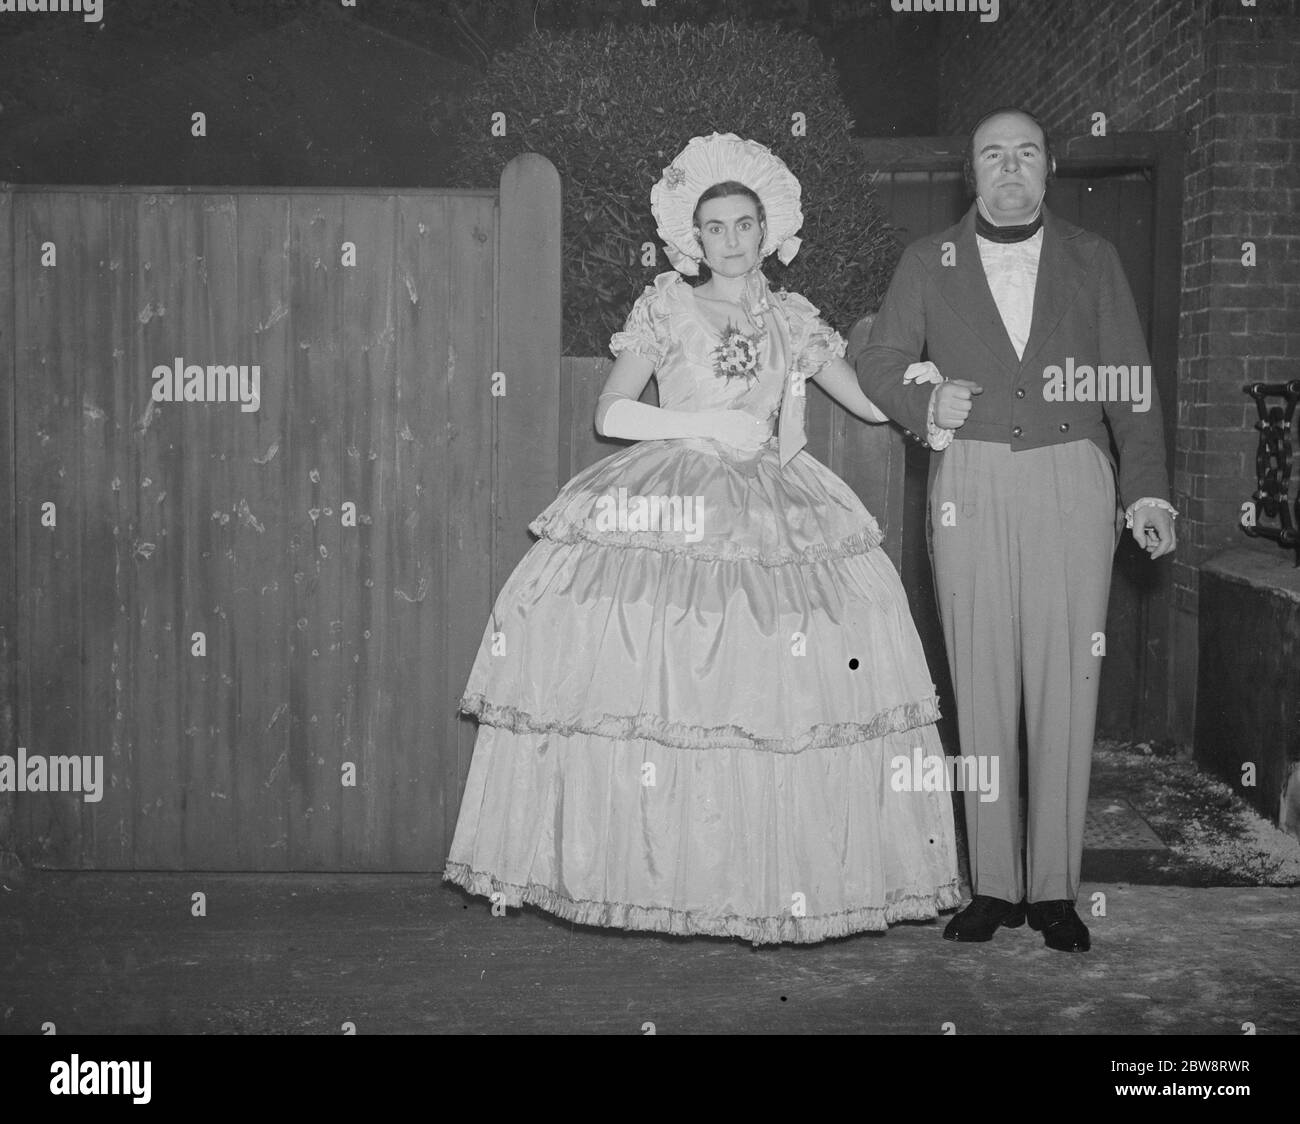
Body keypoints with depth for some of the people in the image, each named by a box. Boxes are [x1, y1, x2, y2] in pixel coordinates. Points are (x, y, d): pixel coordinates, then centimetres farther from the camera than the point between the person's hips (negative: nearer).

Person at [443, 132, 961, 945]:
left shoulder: (793, 319, 14)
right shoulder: (666, 308, 7)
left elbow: (876, 405, 16)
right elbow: (611, 414, 2)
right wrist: (708, 423, -6)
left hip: (778, 520, 2)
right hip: (670, 513, -2)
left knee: (785, 696, -9)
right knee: (661, 687, -12)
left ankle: (780, 878, 0)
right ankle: (657, 875, -1)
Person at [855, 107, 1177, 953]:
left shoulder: (1093, 259, 11)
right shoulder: (929, 262, 12)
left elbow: (1132, 381, 9)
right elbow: (879, 360, 16)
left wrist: (1147, 489, -1)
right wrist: (923, 403, -5)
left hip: (1073, 481, 0)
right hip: (972, 486, 0)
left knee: (1066, 686, -2)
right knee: (982, 686, 1)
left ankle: (1054, 888, 7)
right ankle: (994, 884, 10)